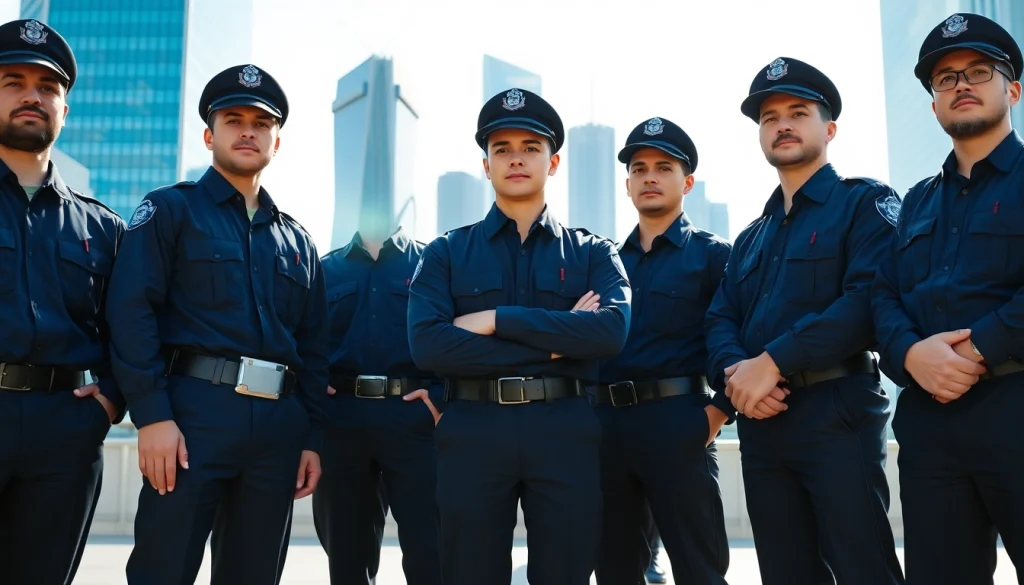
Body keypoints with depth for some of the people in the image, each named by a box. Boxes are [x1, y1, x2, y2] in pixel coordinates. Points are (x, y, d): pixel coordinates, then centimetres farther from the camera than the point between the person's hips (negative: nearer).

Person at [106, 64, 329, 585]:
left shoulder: (296, 240, 20)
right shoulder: (170, 209, 6)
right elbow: (131, 313, -6)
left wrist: (312, 438, 11)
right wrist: (152, 416, -15)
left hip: (280, 423, 5)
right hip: (195, 411, -4)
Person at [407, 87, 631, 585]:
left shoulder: (592, 253, 10)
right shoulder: (446, 254, 9)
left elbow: (612, 329, -10)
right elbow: (426, 344, -9)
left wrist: (496, 320, -13)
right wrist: (555, 343, -10)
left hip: (566, 430, 0)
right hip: (472, 431, 0)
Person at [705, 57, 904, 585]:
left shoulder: (866, 203, 1)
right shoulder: (751, 238, 22)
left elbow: (868, 300, -15)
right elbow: (720, 319, 11)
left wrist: (773, 362, -20)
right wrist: (735, 372, -11)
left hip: (836, 411, -6)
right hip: (759, 421, 6)